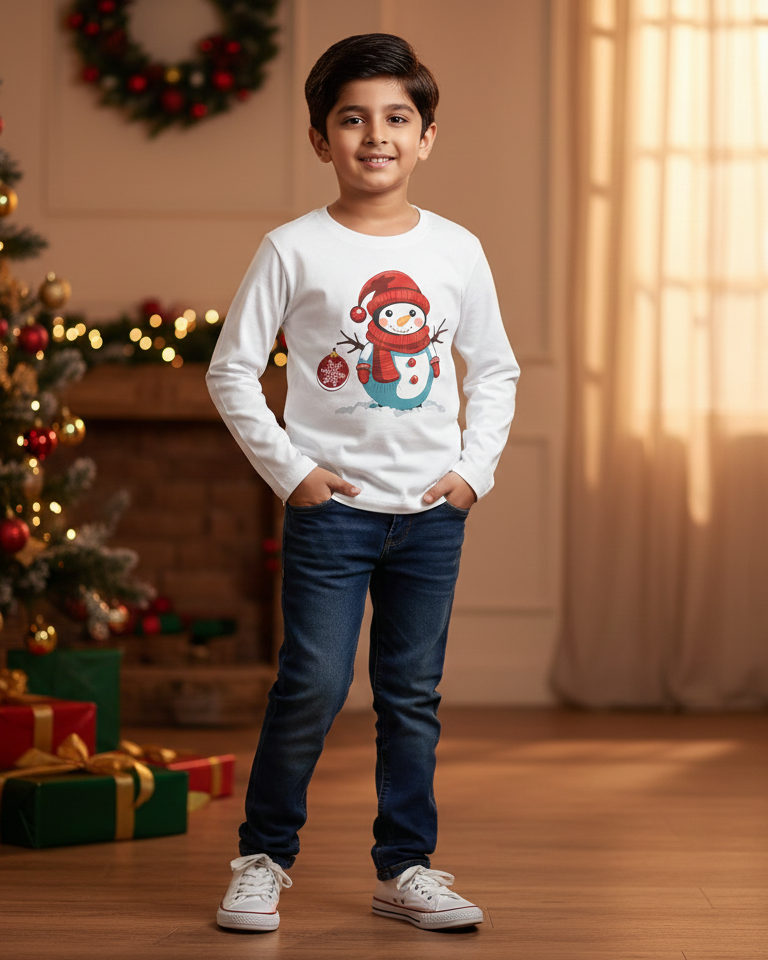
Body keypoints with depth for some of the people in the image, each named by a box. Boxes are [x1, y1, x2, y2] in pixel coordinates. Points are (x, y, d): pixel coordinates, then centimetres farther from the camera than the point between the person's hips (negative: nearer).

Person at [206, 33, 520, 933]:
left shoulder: (457, 251, 5)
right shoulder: (293, 250, -4)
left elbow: (495, 370, 15)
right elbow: (231, 371, -1)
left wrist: (474, 468, 3)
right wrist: (289, 470, -7)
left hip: (431, 511, 3)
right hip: (332, 505, -3)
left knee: (412, 693, 9)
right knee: (314, 684, -7)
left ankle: (404, 867, 20)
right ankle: (262, 857, 10)